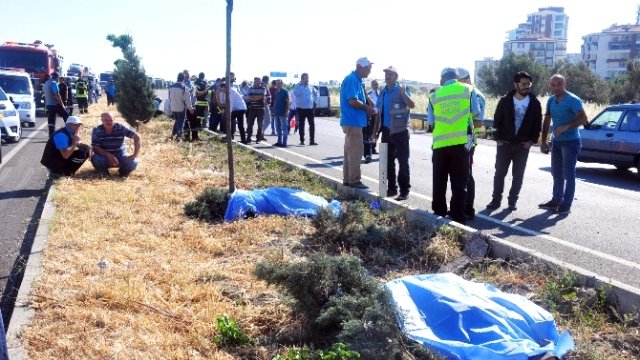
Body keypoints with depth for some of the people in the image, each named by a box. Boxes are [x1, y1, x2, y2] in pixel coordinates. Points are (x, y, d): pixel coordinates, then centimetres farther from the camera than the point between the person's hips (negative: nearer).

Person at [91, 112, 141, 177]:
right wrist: (108, 155, -33)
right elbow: (95, 148, -15)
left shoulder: (121, 128, -11)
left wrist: (135, 155, -26)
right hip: (104, 156, 0)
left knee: (133, 162, -29)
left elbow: (137, 137, -16)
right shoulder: (97, 130, -9)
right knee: (95, 159, -35)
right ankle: (104, 172, 0)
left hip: (120, 155, 0)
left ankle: (123, 171, 7)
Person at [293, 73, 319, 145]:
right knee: (301, 124, 3)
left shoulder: (310, 87, 10)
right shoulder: (297, 86, -1)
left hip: (310, 108, 3)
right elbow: (296, 93, -21)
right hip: (300, 108, -3)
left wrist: (315, 101, 15)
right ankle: (302, 140, 12)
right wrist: (301, 84, -17)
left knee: (312, 124, -3)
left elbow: (316, 93, 27)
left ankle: (312, 140, 1)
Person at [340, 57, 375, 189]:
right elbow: (353, 101, -22)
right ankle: (354, 180, -2)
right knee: (356, 150, -7)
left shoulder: (358, 80, 16)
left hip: (354, 121, 10)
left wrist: (367, 108, 6)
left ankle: (347, 179, 20)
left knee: (350, 150, 13)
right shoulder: (352, 79, -15)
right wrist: (367, 108, -9)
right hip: (353, 121, -10)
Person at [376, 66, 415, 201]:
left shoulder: (401, 90, -6)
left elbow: (412, 105, -20)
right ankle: (391, 188, 21)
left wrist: (403, 93, -34)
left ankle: (404, 190, 1)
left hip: (400, 131, -7)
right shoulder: (383, 92, 13)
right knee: (388, 161, 11)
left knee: (403, 161, -4)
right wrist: (376, 130, 15)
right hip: (386, 131, 7)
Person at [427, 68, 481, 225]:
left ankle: (439, 214, 22)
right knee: (459, 183, 3)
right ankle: (457, 217, 4)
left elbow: (431, 122, 11)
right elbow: (477, 113, 10)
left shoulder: (435, 95, 8)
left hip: (440, 143, 2)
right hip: (461, 142, -2)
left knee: (439, 182, 14)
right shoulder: (468, 90, 3)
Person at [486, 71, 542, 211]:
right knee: (500, 173, 2)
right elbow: (497, 120, 1)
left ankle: (512, 201, 16)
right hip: (504, 144, 0)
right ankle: (496, 199, 11)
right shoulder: (505, 100, -1)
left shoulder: (535, 103, 0)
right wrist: (498, 139, -5)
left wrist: (532, 141, -4)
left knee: (518, 175, 5)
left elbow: (537, 124, 4)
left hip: (523, 145, 1)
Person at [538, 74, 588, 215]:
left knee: (568, 174, -3)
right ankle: (556, 201, 24)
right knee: (556, 173, 14)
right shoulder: (551, 100, 7)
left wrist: (566, 127, -30)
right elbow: (547, 121, 12)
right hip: (556, 141, 7)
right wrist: (543, 141, 9)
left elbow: (583, 119, -20)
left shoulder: (573, 100, -14)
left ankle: (566, 205, 3)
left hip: (571, 142, -7)